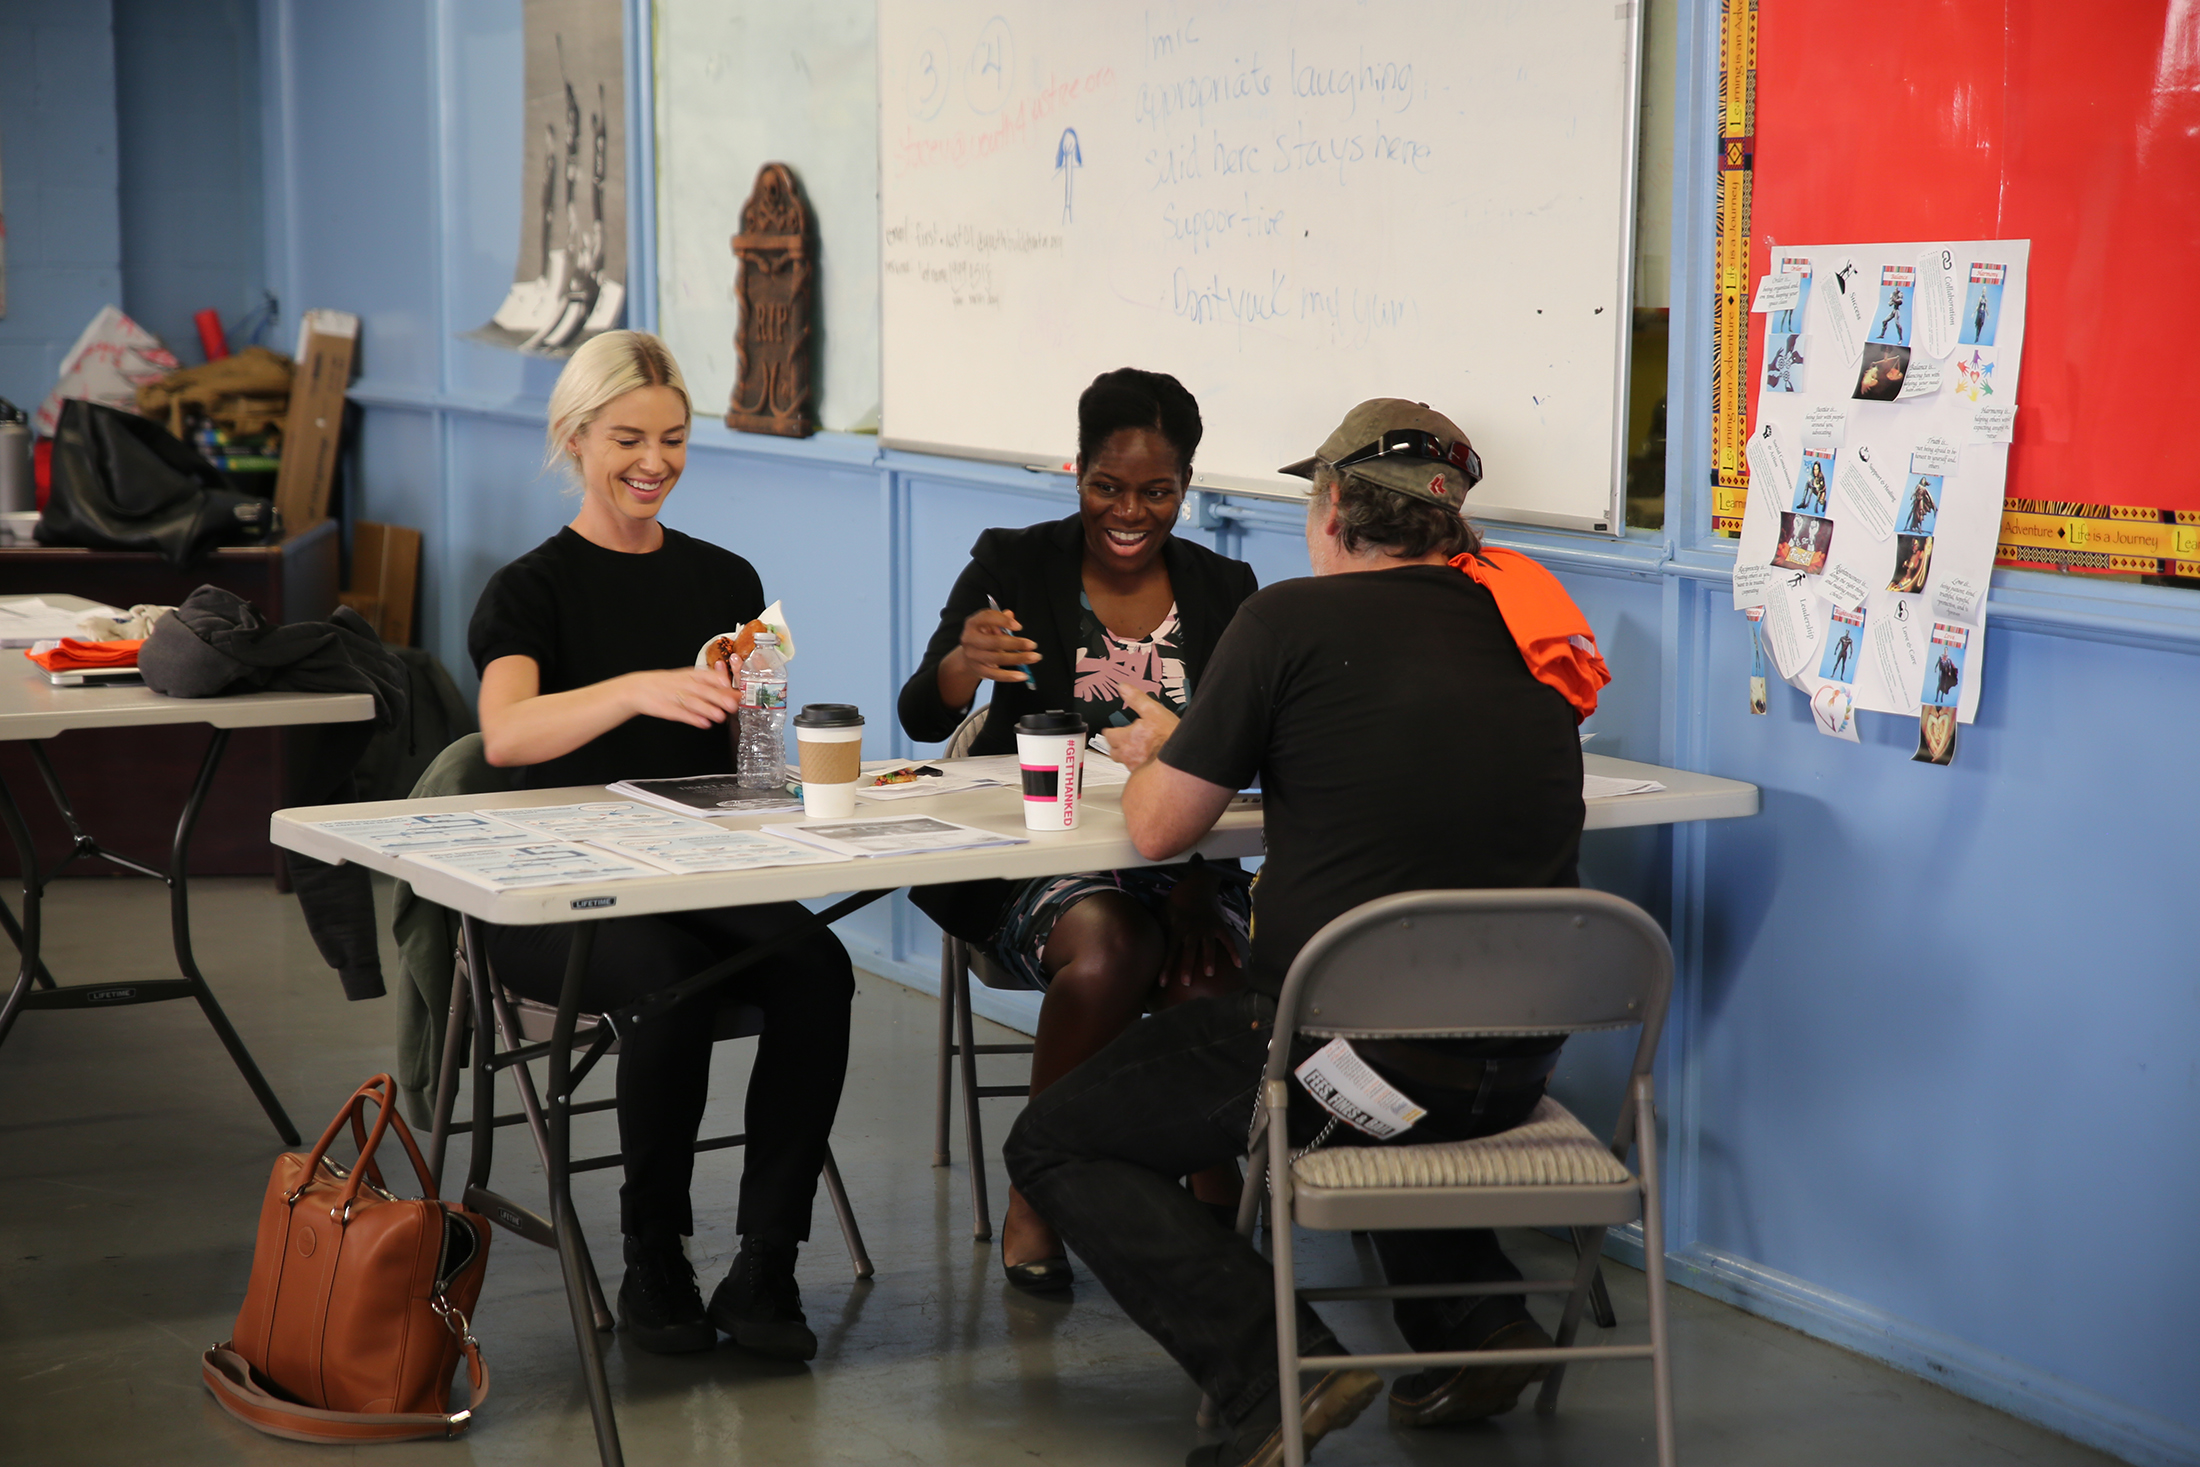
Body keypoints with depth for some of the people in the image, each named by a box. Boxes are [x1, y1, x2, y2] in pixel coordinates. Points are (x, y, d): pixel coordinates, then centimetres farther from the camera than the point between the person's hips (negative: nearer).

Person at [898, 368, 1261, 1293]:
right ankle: (1035, 1197, -14)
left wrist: (1197, 891, -18)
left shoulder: (1224, 592, 9)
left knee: (1215, 971, -30)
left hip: (1180, 861, 2)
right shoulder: (1013, 567, 1)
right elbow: (921, 719, -11)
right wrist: (965, 665, -36)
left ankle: (1214, 1194, -5)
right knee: (1111, 949, -33)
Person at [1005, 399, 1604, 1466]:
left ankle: (1272, 1365, -7)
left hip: (1346, 1048, -6)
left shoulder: (1293, 620, -8)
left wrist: (1158, 751, 22)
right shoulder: (1522, 626, 8)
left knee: (1054, 1144, 11)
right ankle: (1477, 1319, 22)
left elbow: (1156, 829, -1)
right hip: (1512, 1070, 7)